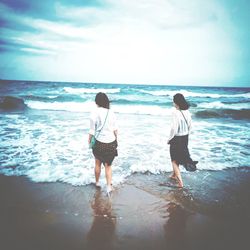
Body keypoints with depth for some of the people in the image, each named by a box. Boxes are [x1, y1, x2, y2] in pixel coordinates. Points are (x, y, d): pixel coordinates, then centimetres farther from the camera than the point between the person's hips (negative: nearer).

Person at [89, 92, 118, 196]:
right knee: (108, 166, 14)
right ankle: (109, 186, 5)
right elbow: (115, 130, 4)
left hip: (99, 143, -2)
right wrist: (116, 139, 19)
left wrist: (89, 141, 8)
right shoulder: (111, 113, -3)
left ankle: (97, 182, 38)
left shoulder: (94, 114, -12)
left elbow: (92, 131, -7)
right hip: (111, 143, 2)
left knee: (98, 164, 20)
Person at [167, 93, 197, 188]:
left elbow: (174, 128, -24)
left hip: (176, 138, -7)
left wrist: (169, 139, -10)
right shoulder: (187, 111, 0)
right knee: (179, 156, 24)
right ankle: (174, 174, 43)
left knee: (174, 159, 7)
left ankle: (180, 182, 3)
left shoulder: (175, 112, -21)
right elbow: (190, 125, 9)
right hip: (185, 138, 7)